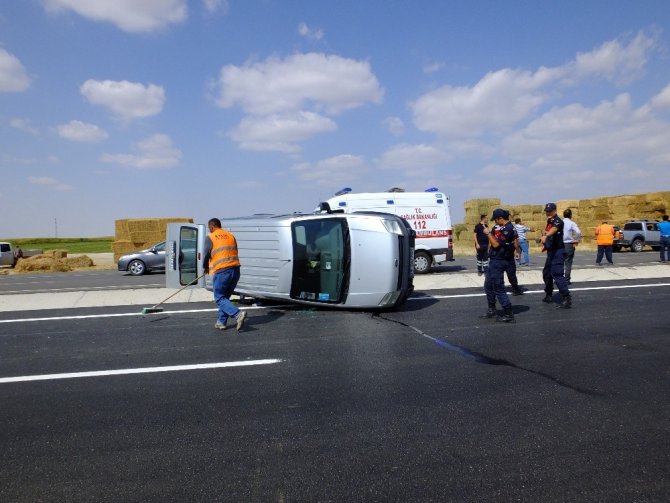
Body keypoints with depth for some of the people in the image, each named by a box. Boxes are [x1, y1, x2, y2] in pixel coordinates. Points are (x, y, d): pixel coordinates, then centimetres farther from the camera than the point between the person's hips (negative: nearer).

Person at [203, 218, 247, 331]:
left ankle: (238, 315, -17)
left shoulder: (210, 238, 1)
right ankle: (221, 322, 20)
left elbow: (206, 255, 3)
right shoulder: (230, 235, 17)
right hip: (235, 269, 6)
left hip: (221, 271, -6)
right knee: (225, 297, 18)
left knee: (220, 298, 2)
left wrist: (206, 268, 21)